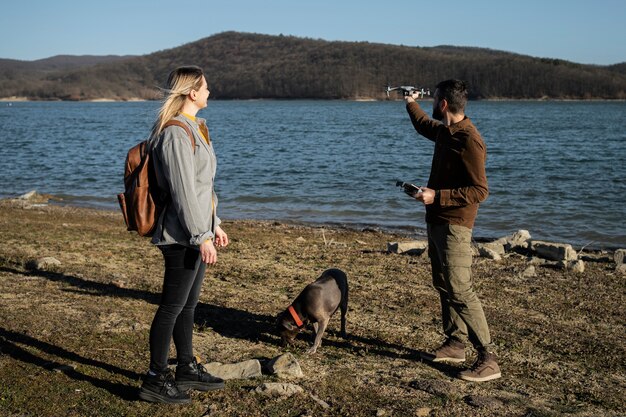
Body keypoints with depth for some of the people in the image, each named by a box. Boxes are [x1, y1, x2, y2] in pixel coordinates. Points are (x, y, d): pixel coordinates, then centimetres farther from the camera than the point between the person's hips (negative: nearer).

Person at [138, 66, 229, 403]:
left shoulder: (191, 128, 15)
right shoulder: (176, 134, -18)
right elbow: (183, 191, -21)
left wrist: (213, 225, 22)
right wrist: (202, 237, -21)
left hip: (196, 230, 10)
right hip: (183, 236, -10)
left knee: (188, 304, 17)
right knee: (172, 307, -1)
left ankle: (187, 369, 29)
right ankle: (155, 380, 10)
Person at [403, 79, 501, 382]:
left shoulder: (469, 141, -20)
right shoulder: (444, 131, 9)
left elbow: (479, 192, -22)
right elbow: (423, 125, 36)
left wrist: (436, 196, -24)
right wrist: (411, 103, 45)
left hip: (454, 226, -10)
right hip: (436, 222, 10)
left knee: (460, 291, -13)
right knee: (444, 287, 16)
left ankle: (488, 360, -9)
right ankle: (455, 343, 27)